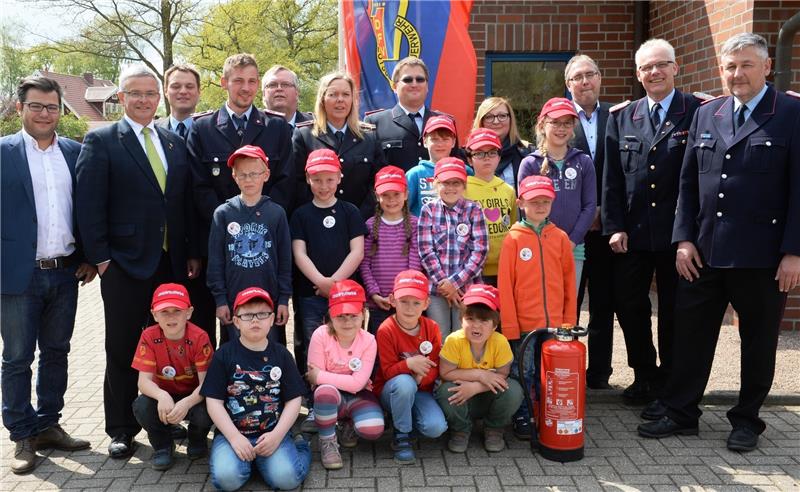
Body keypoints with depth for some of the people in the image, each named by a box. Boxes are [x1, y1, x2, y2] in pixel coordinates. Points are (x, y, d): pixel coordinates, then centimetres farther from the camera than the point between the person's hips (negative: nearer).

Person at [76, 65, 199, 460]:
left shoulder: (174, 143, 12)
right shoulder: (100, 141, -2)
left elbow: (187, 201, 11)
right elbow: (89, 204, -7)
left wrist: (193, 253, 6)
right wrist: (100, 257, -12)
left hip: (173, 263, 4)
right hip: (125, 264, -4)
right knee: (123, 350, 7)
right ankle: (121, 428, 20)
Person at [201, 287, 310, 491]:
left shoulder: (281, 354, 5)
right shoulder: (224, 354, -1)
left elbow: (293, 400, 3)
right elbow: (214, 402, -4)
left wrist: (277, 435, -11)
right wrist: (234, 438, -15)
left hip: (273, 433, 1)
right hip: (231, 433, 0)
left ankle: (298, 445, 9)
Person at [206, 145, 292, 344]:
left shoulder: (276, 213, 1)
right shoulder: (223, 213, 1)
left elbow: (285, 259, 4)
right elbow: (215, 260, 2)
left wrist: (284, 299, 1)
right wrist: (220, 299, -2)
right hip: (233, 302, 0)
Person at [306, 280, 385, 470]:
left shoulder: (368, 341, -13)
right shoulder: (321, 335, -16)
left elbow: (358, 383, -21)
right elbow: (314, 377, -14)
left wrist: (320, 376, -22)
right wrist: (348, 381, -20)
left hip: (357, 396, 1)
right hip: (330, 397, -1)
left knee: (373, 429, -29)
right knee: (325, 391, -38)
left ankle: (348, 425, 10)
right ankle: (327, 442, -12)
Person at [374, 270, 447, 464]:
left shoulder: (432, 328, -4)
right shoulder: (386, 330, -16)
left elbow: (435, 367, -2)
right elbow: (388, 371, -16)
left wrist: (423, 377, -25)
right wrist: (409, 364, -35)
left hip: (421, 390, 3)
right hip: (391, 391, -3)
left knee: (436, 428, -24)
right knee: (404, 382, -39)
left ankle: (408, 419, 10)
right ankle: (401, 436, -16)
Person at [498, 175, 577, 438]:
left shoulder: (560, 237, 4)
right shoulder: (513, 238, -4)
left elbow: (569, 279, 8)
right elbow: (504, 284, -5)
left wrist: (569, 320, 5)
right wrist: (509, 325, -7)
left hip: (555, 324, 3)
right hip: (524, 324, -2)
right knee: (522, 374, 6)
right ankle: (521, 419, 21)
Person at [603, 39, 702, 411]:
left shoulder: (699, 112, -4)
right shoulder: (621, 117, 6)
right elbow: (612, 178, 4)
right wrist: (614, 227, -2)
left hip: (678, 232, -3)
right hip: (632, 233, 3)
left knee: (674, 310, 9)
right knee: (629, 306, 9)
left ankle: (668, 385, 24)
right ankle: (644, 377, 28)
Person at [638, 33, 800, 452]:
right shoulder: (705, 115, 10)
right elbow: (688, 183, 10)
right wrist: (684, 239, 3)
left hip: (762, 256, -4)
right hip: (704, 252, 4)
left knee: (758, 340, 10)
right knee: (691, 334, 9)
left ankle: (747, 420, 26)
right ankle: (681, 413, 23)